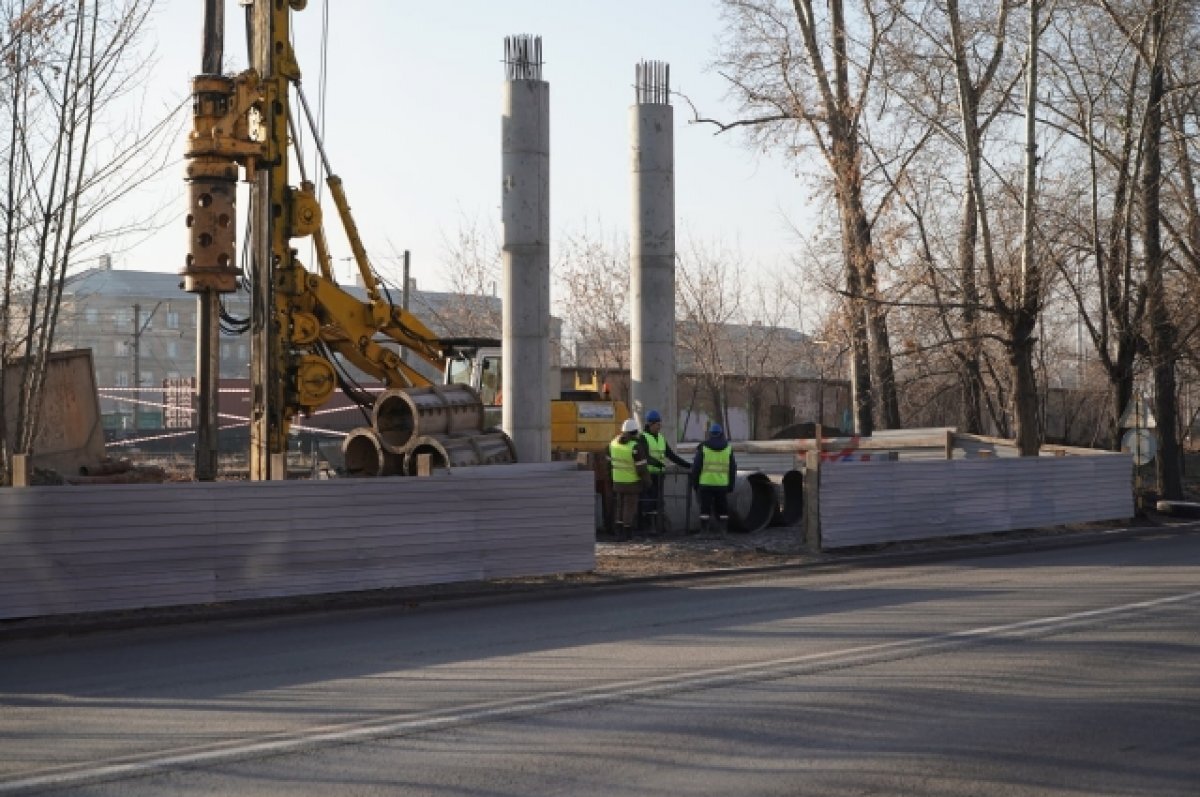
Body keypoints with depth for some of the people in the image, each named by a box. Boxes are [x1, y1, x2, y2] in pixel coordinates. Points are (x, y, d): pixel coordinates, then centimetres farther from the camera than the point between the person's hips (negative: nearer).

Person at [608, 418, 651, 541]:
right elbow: (641, 468, -18)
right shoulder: (636, 446, -20)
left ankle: (618, 530, 15)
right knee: (630, 505, 6)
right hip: (632, 482, -5)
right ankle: (627, 532, 10)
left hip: (617, 481, 5)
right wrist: (647, 480, -5)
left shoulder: (614, 442, 0)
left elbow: (609, 462, 10)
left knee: (619, 505, 16)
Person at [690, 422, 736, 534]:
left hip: (706, 483, -2)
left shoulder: (703, 448, -2)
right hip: (722, 484, 2)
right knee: (722, 508, 9)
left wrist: (694, 483, 5)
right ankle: (722, 530, 5)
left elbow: (696, 467, -3)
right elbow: (732, 469, 7)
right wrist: (731, 485, 12)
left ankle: (704, 532, -2)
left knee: (705, 508, 0)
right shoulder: (728, 448, 6)